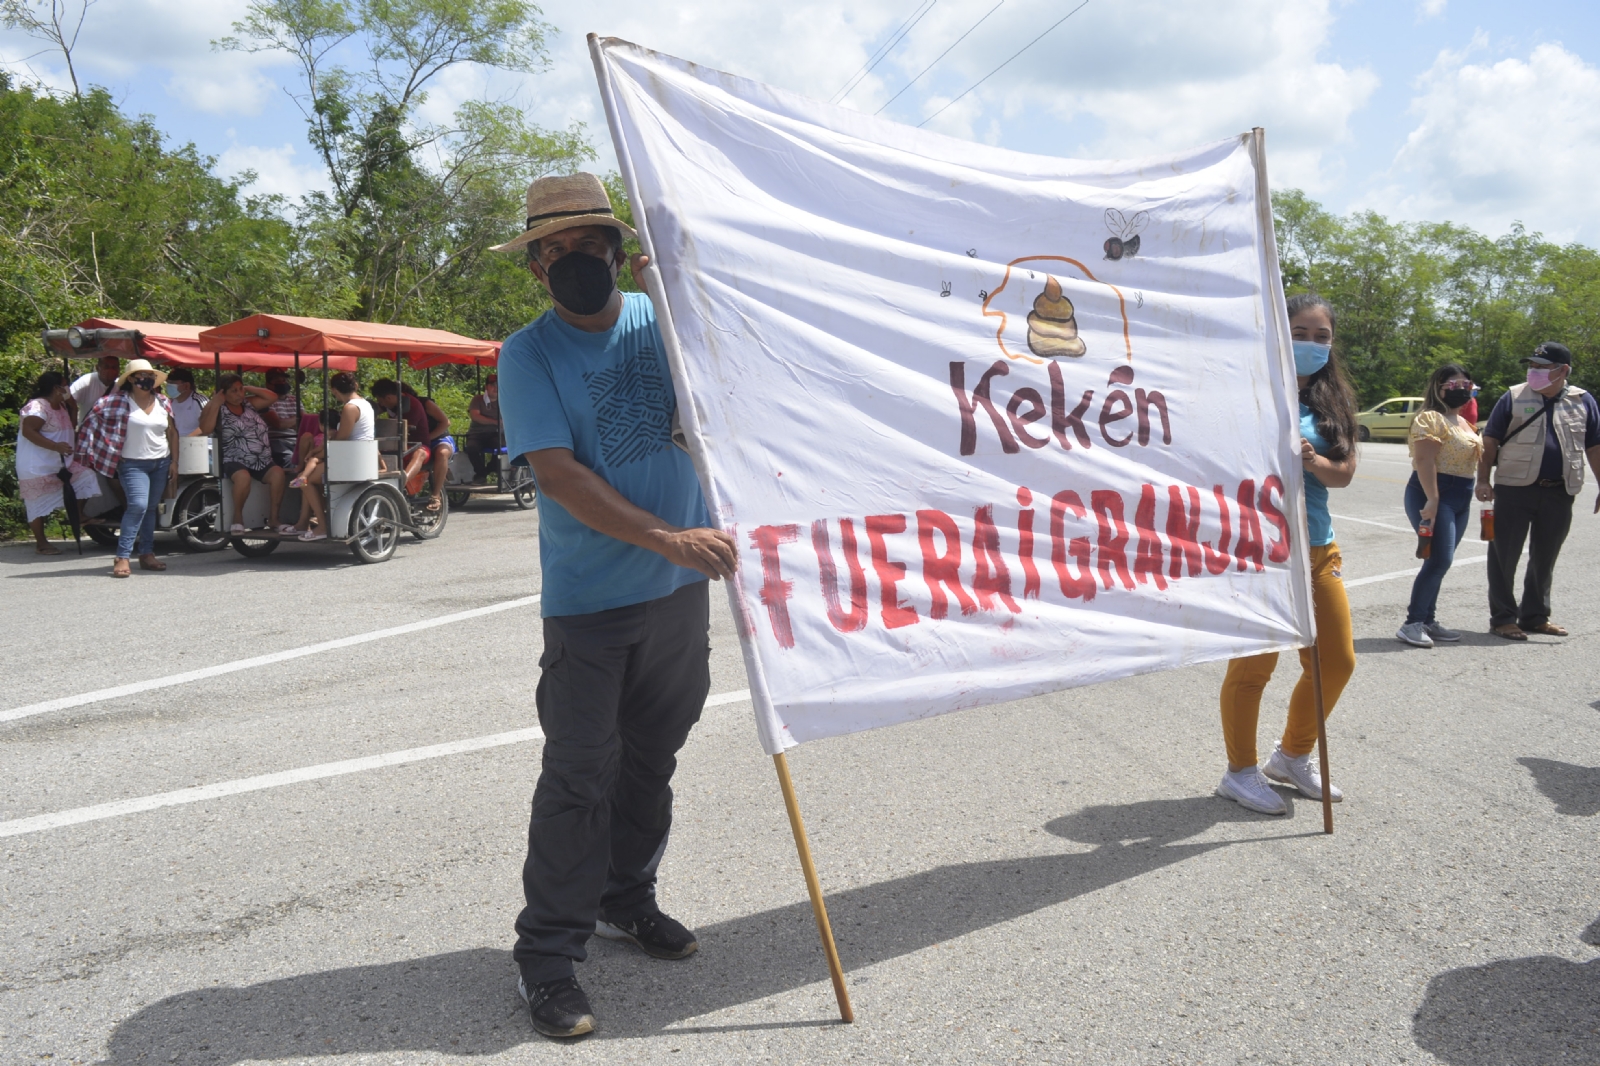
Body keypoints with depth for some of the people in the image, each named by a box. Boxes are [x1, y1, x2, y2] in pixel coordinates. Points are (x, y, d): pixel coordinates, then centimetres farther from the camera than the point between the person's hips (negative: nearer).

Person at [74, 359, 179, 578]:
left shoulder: (162, 402, 8)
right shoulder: (119, 400, -7)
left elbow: (172, 433, 14)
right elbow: (93, 418, -4)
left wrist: (174, 462, 10)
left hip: (161, 463, 5)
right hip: (133, 464, -5)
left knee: (151, 508, 10)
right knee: (137, 506, -19)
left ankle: (147, 554, 18)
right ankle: (122, 557, -16)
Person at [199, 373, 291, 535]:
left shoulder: (249, 403, 14)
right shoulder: (217, 409, 0)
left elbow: (272, 397, 12)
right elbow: (206, 429, -16)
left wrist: (249, 388, 8)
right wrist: (216, 404, -11)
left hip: (262, 461, 5)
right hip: (235, 462, -5)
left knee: (278, 473, -25)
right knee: (243, 477, -37)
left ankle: (273, 518, -13)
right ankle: (237, 518, -14)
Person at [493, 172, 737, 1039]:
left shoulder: (664, 316, 5)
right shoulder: (529, 353, -8)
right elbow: (558, 472, -19)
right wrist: (668, 538, -27)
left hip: (681, 589, 5)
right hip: (587, 600, -5)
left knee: (651, 758, 16)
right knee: (579, 774, -3)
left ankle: (626, 900, 35)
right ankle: (547, 953, 9)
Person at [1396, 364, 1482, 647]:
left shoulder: (1463, 422, 19)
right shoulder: (1431, 419, -11)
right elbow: (1424, 460, -20)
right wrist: (1432, 499, -26)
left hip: (1460, 499, 9)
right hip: (1434, 496, -9)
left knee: (1440, 561, 10)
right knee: (1439, 560, -15)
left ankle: (1427, 620, 15)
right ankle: (1412, 624, -11)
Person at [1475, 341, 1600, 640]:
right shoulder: (1514, 398, -1)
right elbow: (1489, 441, 0)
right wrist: (1483, 480, -8)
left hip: (1559, 494, 3)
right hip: (1514, 490, -3)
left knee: (1545, 557, 14)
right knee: (1504, 555, 1)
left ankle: (1536, 615, 27)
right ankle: (1503, 618, 11)